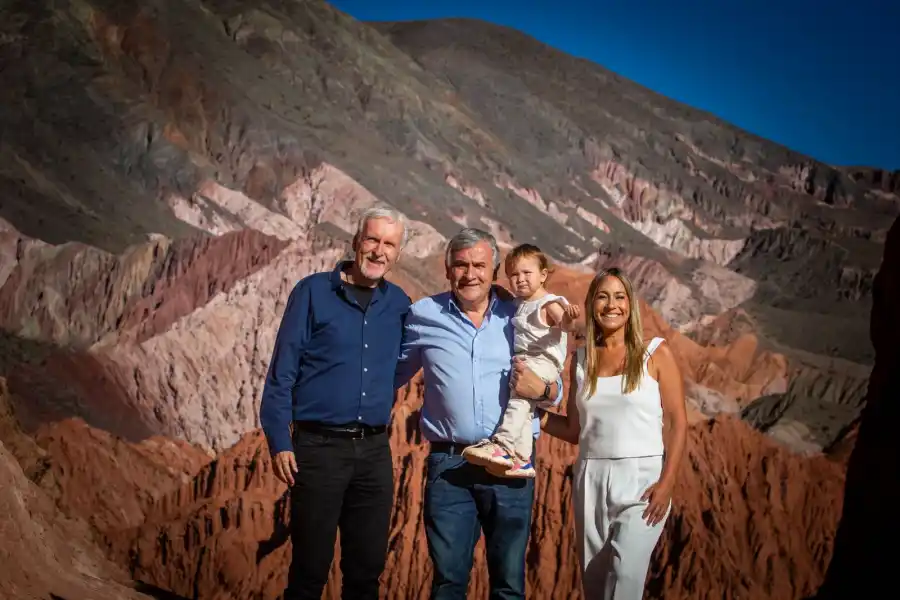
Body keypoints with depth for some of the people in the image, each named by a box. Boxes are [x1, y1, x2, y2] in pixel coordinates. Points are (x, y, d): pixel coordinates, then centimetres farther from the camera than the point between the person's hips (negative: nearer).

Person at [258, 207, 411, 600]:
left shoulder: (398, 304, 9)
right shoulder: (313, 292, -3)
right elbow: (282, 371, -5)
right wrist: (279, 441, -11)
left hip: (374, 451, 4)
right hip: (319, 447, -4)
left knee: (367, 567, 11)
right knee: (310, 566, 3)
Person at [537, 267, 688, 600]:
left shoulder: (656, 353, -1)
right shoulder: (581, 359, 9)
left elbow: (677, 423, -3)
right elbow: (576, 430, 13)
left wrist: (667, 482, -12)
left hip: (641, 477, -4)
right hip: (591, 479, 4)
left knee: (626, 571, -19)